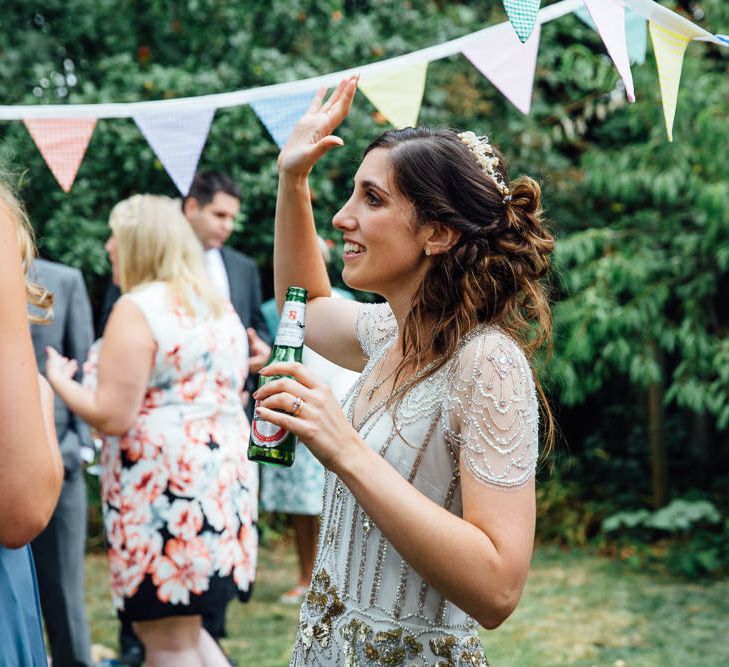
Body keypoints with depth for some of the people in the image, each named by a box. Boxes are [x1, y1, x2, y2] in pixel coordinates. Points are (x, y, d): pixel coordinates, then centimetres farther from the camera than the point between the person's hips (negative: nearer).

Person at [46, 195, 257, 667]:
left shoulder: (136, 309, -11)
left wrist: (58, 380, 0)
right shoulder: (221, 308, 14)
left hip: (162, 486, -9)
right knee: (185, 627, 19)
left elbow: (111, 416, -16)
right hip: (224, 481, 9)